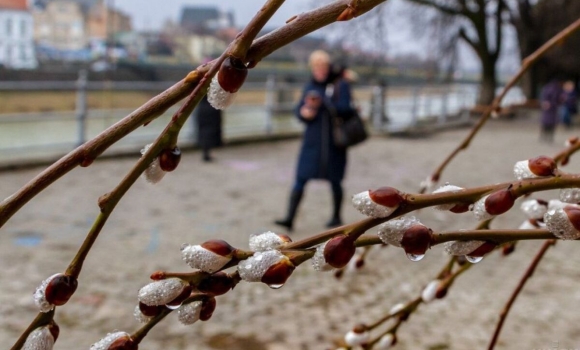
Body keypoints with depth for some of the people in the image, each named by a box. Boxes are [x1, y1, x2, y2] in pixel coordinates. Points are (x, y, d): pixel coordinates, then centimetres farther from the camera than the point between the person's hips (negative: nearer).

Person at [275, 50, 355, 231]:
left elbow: (344, 108, -16)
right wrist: (305, 112, -16)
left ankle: (336, 216, 25)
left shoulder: (340, 85, -3)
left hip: (334, 141, -3)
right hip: (312, 140, 3)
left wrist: (322, 101, -28)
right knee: (300, 179, -5)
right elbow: (299, 111, 8)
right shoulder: (310, 87, 9)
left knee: (334, 180, 7)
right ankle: (289, 218, -7)